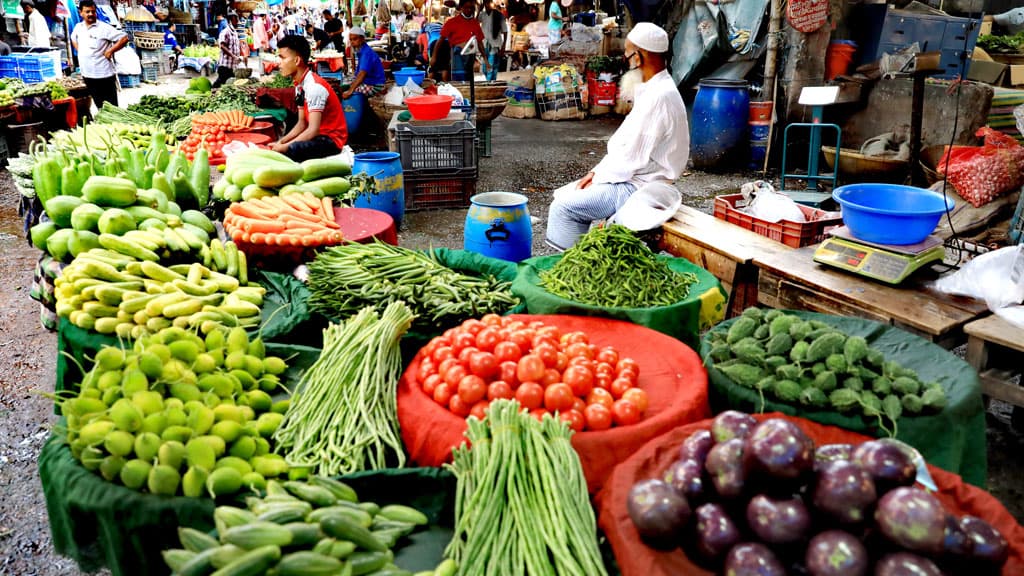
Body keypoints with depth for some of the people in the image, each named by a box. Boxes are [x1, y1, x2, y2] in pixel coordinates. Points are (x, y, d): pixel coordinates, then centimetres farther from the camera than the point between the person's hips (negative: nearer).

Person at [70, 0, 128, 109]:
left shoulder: (104, 28, -11)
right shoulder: (78, 27, 9)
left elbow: (124, 38, -14)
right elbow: (74, 39, 30)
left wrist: (110, 51, -14)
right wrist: (79, 51, 14)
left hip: (104, 75, -6)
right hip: (87, 75, 6)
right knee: (99, 105, 15)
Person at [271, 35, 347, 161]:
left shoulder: (314, 87, -22)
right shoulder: (299, 85, 5)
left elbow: (313, 130, -25)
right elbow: (302, 123, 11)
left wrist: (284, 147, -22)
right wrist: (281, 141, -1)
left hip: (332, 139, -9)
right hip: (319, 135, 9)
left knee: (288, 151, -31)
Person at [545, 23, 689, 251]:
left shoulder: (659, 97, -22)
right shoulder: (652, 89, 12)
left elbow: (633, 157, -22)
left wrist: (596, 179, -10)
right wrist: (596, 172, 6)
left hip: (639, 187, -11)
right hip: (632, 179, 11)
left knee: (563, 207, -15)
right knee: (563, 195, 13)